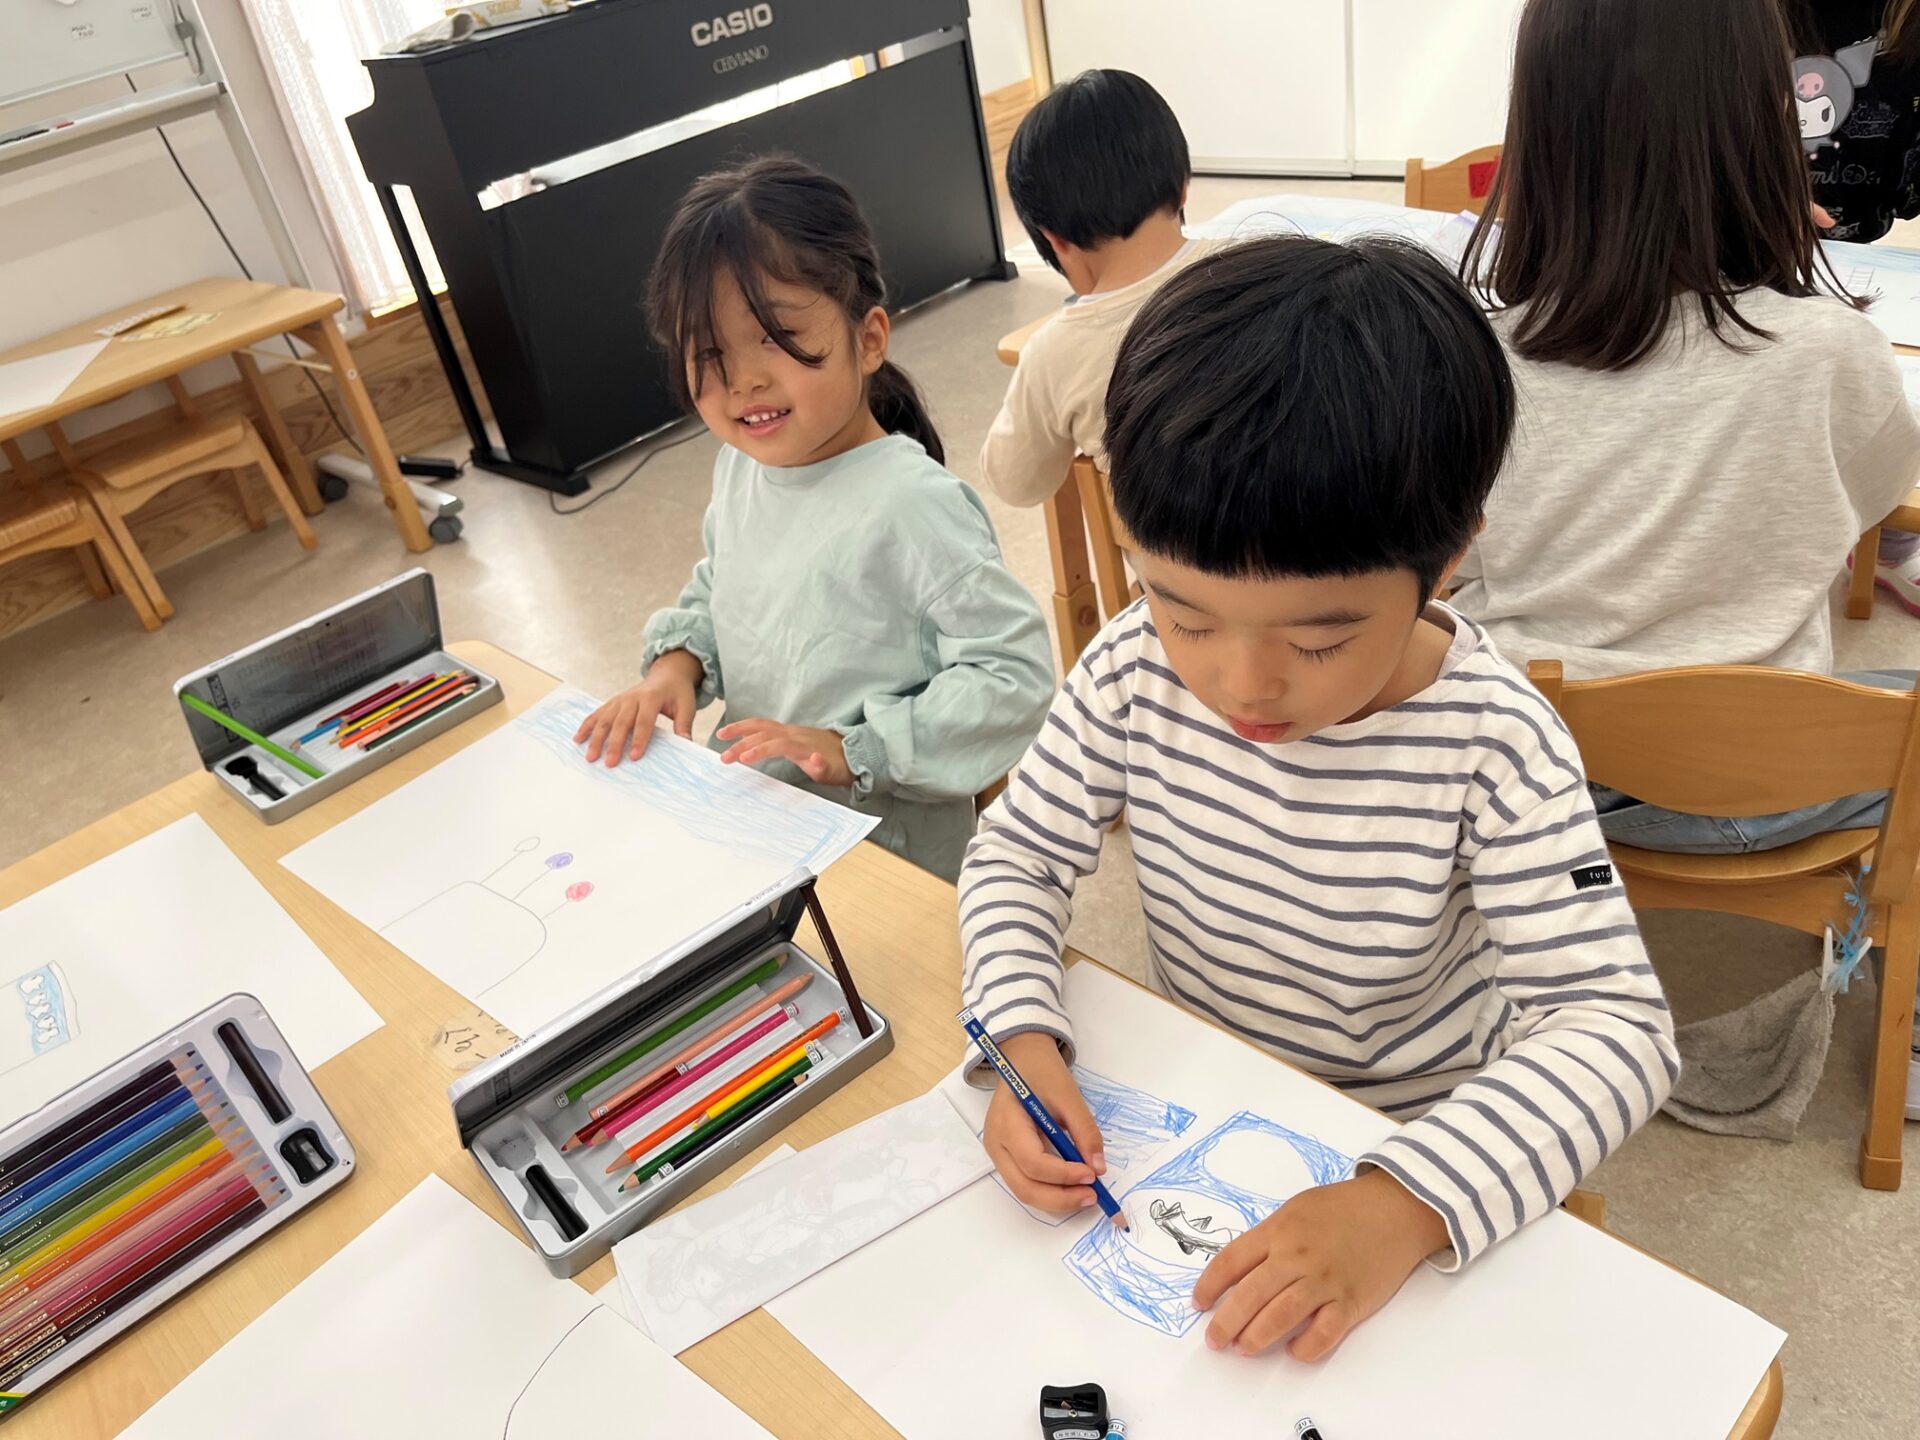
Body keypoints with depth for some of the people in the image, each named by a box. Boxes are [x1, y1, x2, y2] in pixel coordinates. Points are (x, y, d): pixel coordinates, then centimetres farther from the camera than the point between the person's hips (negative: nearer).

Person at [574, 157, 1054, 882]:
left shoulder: (912, 504, -24)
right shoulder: (740, 465, 0)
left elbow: (1015, 674, -21)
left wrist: (852, 750, -25)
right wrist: (677, 661, -2)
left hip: (889, 848, -6)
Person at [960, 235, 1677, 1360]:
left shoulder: (1494, 746, -24)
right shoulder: (1138, 670, -16)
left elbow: (1617, 1024, -25)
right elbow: (1019, 854, -5)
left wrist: (1409, 1205, -39)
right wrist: (1024, 1037, -23)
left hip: (1408, 1135, -2)